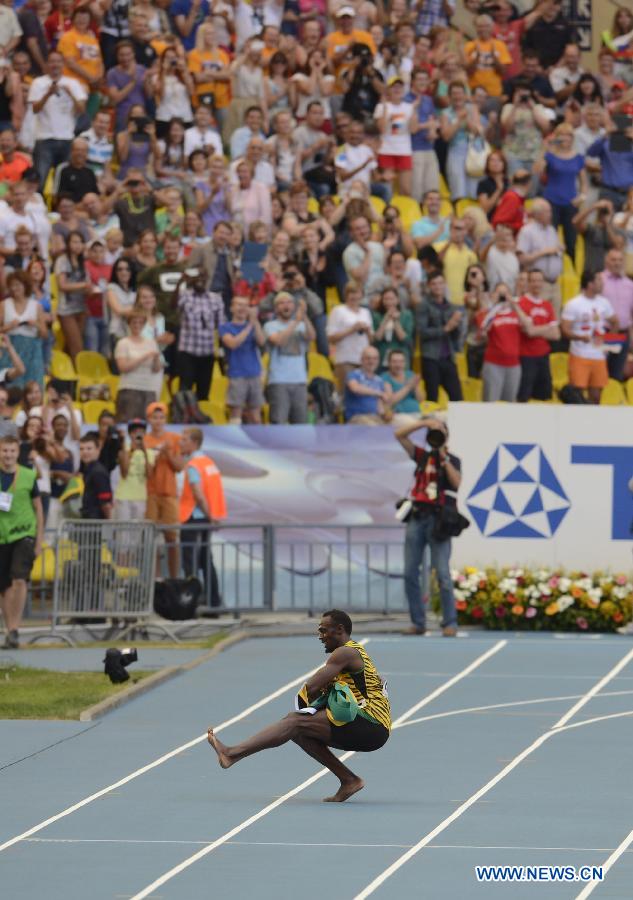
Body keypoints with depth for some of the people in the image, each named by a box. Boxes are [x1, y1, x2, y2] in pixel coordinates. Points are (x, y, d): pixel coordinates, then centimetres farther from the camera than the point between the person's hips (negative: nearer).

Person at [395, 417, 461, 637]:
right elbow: (399, 435, 9)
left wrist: (444, 458, -9)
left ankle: (450, 623, -9)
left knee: (443, 574, -10)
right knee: (410, 573, 1)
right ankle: (418, 623, 7)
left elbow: (456, 482, -11)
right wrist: (424, 423, 0)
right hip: (417, 518, 4)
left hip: (438, 520, -4)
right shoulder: (422, 456, 15)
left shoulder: (452, 460, 7)